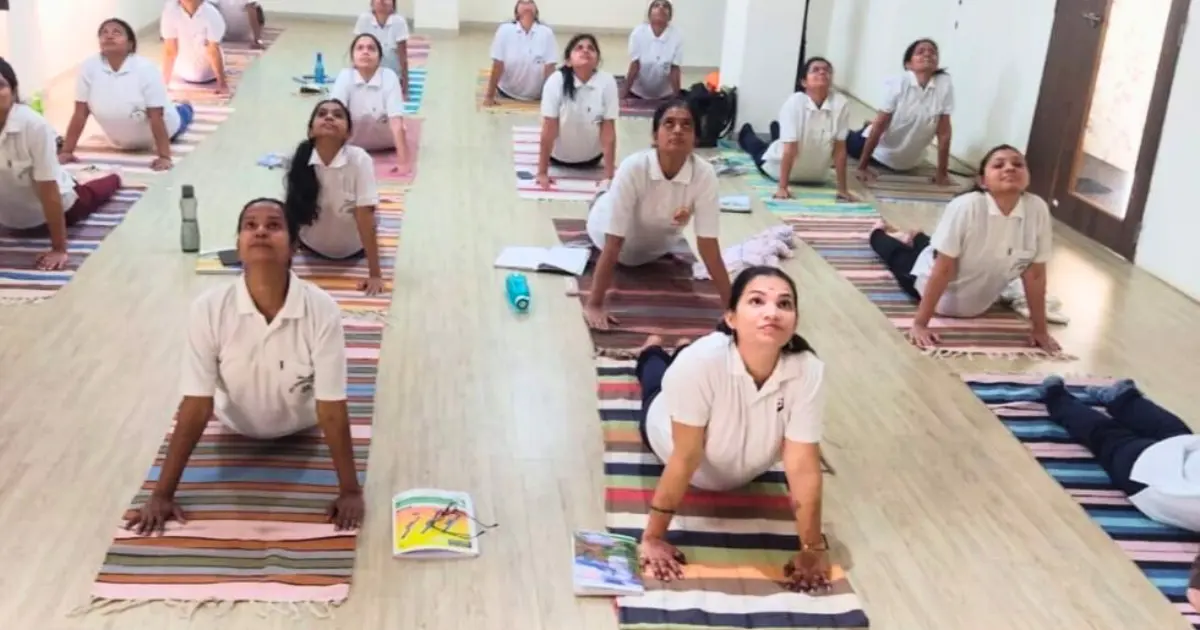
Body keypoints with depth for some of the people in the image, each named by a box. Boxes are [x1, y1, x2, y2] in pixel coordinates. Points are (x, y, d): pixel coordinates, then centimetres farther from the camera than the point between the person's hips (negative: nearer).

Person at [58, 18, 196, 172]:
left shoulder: (145, 68, -33)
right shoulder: (89, 67, -25)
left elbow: (156, 117, -33)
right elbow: (80, 113, -20)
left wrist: (164, 157, -38)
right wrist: (66, 151, -21)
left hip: (159, 129, -3)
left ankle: (185, 109, 56)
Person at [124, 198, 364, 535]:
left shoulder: (322, 310, -38)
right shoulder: (209, 308, -34)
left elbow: (332, 409, -31)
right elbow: (196, 406, -27)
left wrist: (350, 491, -28)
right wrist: (162, 494, -25)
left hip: (299, 428, -1)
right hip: (237, 428, 1)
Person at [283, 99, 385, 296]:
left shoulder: (359, 160, -33)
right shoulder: (299, 160, -27)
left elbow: (365, 216, -32)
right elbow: (291, 212, -20)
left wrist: (375, 274, -31)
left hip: (353, 249, -2)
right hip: (312, 246, 2)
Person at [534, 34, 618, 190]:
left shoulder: (607, 82, -23)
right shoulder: (556, 81, -25)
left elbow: (609, 129, -20)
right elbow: (549, 128, -22)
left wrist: (609, 175, -20)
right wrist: (542, 172, -20)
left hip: (591, 156, 1)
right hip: (559, 155, -1)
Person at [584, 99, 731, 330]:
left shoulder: (705, 174, -39)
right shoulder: (633, 167, -46)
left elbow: (708, 245, -34)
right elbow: (613, 244, -45)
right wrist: (594, 305, -46)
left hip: (660, 238, 0)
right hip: (618, 228, 0)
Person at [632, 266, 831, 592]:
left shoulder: (808, 372, -40)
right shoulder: (702, 360, -46)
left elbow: (803, 468, -33)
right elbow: (685, 458, -39)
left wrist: (813, 548, -29)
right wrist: (653, 538, -33)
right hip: (671, 425, -2)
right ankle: (652, 353, 59)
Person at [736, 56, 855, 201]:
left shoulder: (841, 104, -25)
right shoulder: (795, 102, -30)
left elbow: (840, 148, -21)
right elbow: (790, 148, -33)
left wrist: (842, 189, -21)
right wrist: (782, 188, -35)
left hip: (816, 176, 3)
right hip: (780, 168, -2)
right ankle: (746, 133, 56)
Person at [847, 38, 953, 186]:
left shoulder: (945, 85, -19)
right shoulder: (897, 84, -23)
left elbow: (944, 132, -16)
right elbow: (880, 124, -22)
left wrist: (942, 174, -14)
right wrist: (862, 167, -22)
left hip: (909, 162, 2)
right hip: (880, 152, -2)